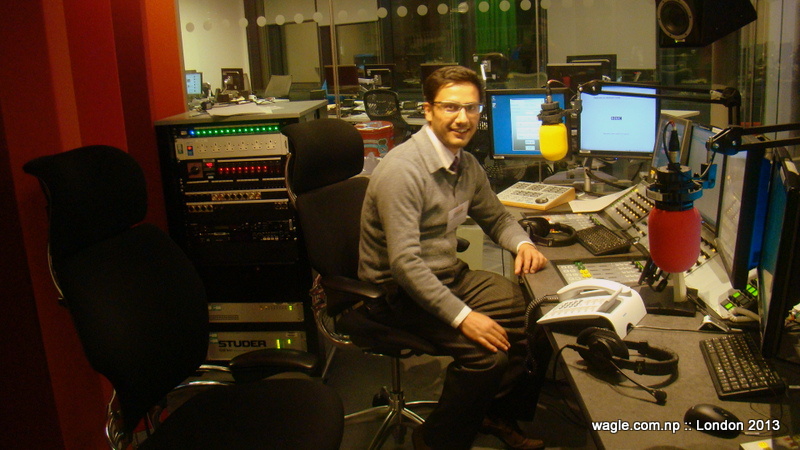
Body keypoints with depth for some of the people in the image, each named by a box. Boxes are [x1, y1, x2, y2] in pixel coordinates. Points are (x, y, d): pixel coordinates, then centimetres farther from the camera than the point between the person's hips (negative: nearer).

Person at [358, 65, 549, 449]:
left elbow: (496, 217, 20)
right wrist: (462, 316, -32)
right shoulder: (401, 170, -24)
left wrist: (522, 243, -3)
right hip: (397, 292, -8)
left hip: (450, 276, 9)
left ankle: (499, 413, 19)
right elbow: (404, 263, -29)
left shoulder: (466, 165, 4)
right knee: (486, 348, -25)